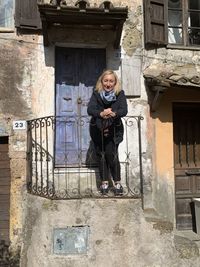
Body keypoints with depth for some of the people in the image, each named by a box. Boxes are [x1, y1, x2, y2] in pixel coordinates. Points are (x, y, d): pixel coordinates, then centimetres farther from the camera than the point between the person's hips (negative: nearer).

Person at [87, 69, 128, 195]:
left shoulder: (120, 94, 1)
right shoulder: (96, 94, 2)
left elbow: (124, 110, -13)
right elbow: (90, 109, -13)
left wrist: (113, 113, -35)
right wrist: (101, 114, -33)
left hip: (114, 129, -2)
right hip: (98, 129, 2)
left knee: (111, 154, -10)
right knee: (101, 155, 5)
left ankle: (117, 182, 3)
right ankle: (105, 182, 16)